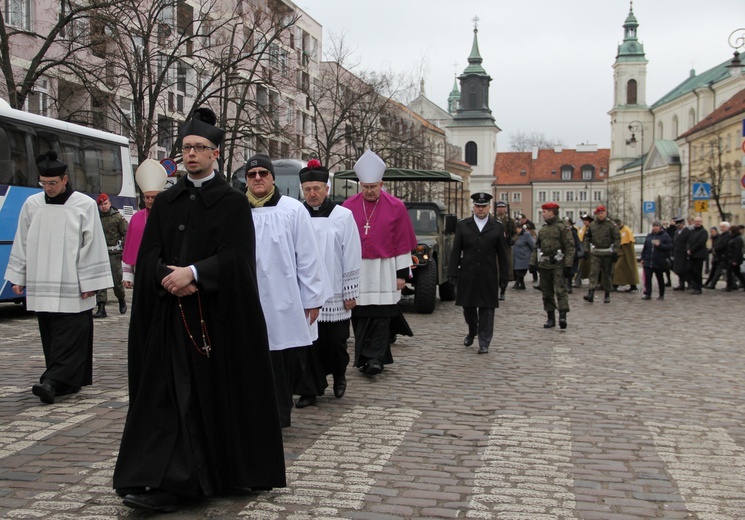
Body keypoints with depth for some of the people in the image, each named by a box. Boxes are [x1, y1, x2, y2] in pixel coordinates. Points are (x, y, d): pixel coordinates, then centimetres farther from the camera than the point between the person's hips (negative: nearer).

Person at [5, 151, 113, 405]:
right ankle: (67, 381, 16)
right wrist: (17, 277, 12)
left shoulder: (85, 205, -5)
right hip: (41, 286, 4)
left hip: (72, 287, -4)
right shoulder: (31, 205, 6)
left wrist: (90, 282, -7)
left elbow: (93, 245, -5)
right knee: (50, 336, 7)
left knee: (69, 335, -9)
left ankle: (52, 382, -12)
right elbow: (21, 243, 13)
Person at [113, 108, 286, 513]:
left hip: (218, 316, -3)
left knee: (220, 393, 3)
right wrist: (170, 277, -14)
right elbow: (147, 255, 5)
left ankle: (230, 473, 16)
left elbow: (235, 256, -9)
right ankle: (164, 484, -2)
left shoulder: (233, 202, 2)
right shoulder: (165, 202, 12)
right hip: (170, 316, 3)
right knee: (171, 395, -2)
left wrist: (193, 273, -20)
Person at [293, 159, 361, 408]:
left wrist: (350, 293, -2)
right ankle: (309, 390, 13)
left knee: (335, 341, 7)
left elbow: (352, 257, -2)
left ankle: (339, 374, 35)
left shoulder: (343, 216, -3)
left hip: (334, 295, -1)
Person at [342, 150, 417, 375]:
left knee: (380, 315, -6)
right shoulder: (349, 206, 2)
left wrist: (402, 273, -2)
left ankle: (376, 358, -4)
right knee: (359, 316, 6)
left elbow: (403, 242, 0)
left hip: (384, 270, -2)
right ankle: (363, 359, 17)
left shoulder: (395, 207, -2)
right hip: (356, 270, 2)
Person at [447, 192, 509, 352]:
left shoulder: (497, 227, 5)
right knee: (468, 306, 9)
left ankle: (484, 343, 7)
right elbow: (456, 251, 4)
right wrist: (452, 273, -2)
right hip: (467, 275, 1)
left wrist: (504, 275, 2)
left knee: (486, 309, 0)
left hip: (488, 276, -1)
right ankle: (472, 331, 36)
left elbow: (502, 253, 6)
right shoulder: (463, 225, 6)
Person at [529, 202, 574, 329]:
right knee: (546, 293, 7)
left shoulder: (563, 227, -5)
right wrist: (533, 262, 10)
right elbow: (537, 247, 20)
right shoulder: (542, 229, 16)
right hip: (544, 265, 7)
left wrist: (568, 266, -15)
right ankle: (550, 318, 14)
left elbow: (570, 247, -10)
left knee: (560, 290, -14)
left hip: (558, 265, -7)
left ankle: (562, 316, -18)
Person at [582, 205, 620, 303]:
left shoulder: (611, 225, -2)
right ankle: (591, 293, -19)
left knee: (607, 274, 7)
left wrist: (615, 252, -10)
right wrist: (586, 250, 9)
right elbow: (587, 238, 16)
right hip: (595, 253, 2)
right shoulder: (592, 225, 7)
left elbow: (617, 239, -3)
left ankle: (607, 295, 18)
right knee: (593, 273, -11)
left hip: (607, 254, -2)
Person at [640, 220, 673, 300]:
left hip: (659, 262, -3)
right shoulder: (649, 236, 11)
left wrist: (660, 245, -19)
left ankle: (661, 295, 20)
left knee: (660, 278, 9)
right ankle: (647, 294, -7)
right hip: (648, 261, 3)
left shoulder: (665, 235, -2)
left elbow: (670, 247, -9)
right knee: (647, 278, -8)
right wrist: (643, 258, 11)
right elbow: (644, 248, 15)